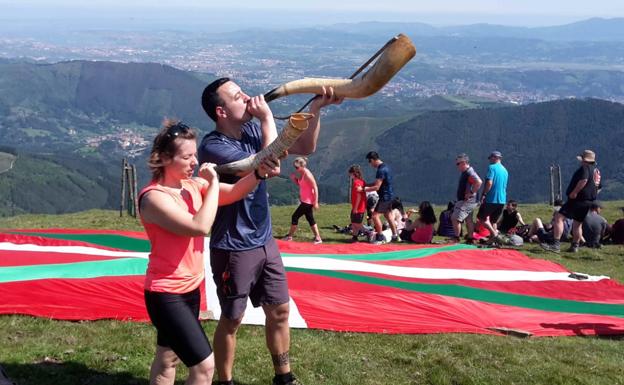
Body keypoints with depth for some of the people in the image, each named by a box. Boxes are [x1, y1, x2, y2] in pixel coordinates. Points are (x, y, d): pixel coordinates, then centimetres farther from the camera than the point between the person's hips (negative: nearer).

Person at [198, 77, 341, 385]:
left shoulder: (253, 130, 1)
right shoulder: (213, 146, -22)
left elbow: (305, 148, 2)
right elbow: (271, 167, -30)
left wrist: (315, 109, -12)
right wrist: (267, 117, -21)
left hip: (264, 242, 7)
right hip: (234, 249, -7)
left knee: (280, 311, 15)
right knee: (231, 321, 7)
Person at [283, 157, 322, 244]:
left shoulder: (307, 174, -20)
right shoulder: (301, 174, 6)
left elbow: (315, 188, -20)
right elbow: (300, 184, 19)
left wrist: (316, 202, -22)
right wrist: (293, 178, -1)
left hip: (308, 201, -10)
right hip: (305, 200, 10)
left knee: (295, 216, -2)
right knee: (310, 218, 13)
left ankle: (290, 236, 10)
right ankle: (317, 238, 17)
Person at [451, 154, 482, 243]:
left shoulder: (469, 173, -18)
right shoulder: (466, 172, 14)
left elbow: (479, 182, -33)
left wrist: (471, 193, -27)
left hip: (467, 201, -11)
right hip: (466, 201, 11)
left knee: (455, 218, -12)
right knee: (468, 220, 15)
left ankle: (456, 238, -8)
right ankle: (470, 239, 22)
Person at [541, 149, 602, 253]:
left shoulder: (585, 168, -10)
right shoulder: (597, 171, 19)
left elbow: (583, 180, -27)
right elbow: (598, 188, 27)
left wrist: (574, 192, -23)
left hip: (578, 198, -10)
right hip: (589, 200, 10)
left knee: (559, 217, -15)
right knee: (578, 223, 19)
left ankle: (556, 244, -24)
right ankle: (575, 246, 20)